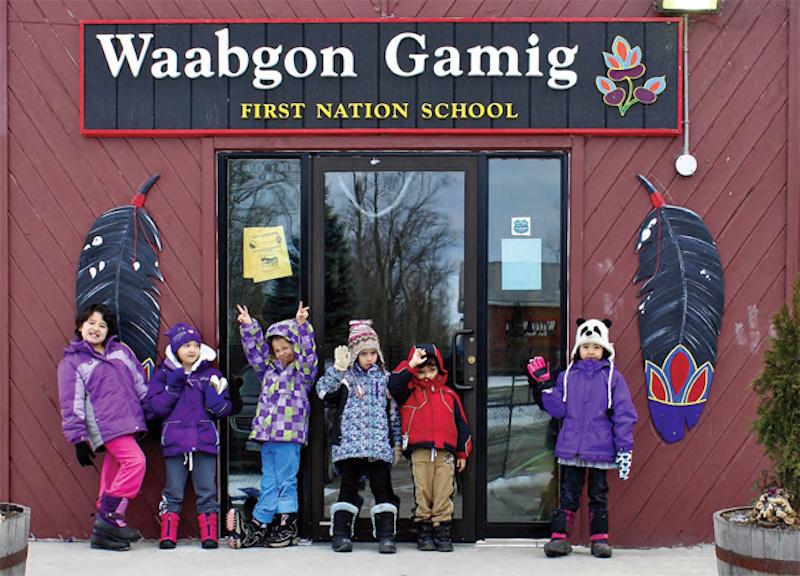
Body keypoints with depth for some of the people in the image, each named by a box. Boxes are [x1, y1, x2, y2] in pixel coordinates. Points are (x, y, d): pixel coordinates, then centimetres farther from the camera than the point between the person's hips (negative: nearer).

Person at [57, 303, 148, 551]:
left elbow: (140, 382, 21)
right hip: (106, 425, -6)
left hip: (128, 423, 6)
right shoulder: (71, 362, 4)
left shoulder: (121, 350, 18)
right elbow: (71, 404, -1)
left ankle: (102, 532, 10)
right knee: (135, 461, -21)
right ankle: (108, 516, -14)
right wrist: (79, 438, -6)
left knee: (113, 475, 5)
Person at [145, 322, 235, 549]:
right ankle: (168, 535, 9)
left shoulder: (211, 374, 9)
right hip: (174, 440, -1)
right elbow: (154, 406, -3)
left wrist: (215, 399, -14)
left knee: (207, 490, 1)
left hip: (204, 440, 1)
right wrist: (172, 388, -13)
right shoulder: (164, 374, 6)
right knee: (174, 490, 2)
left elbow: (224, 410, 7)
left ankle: (209, 534, 6)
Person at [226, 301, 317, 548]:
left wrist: (302, 325, -24)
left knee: (286, 481, 0)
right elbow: (255, 350, 18)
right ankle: (259, 525, 10)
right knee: (268, 481, 10)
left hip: (290, 435, -5)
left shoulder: (302, 371, 1)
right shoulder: (269, 369, 16)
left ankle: (287, 525, 6)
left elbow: (307, 351, -14)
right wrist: (248, 326, 8)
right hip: (267, 435, 5)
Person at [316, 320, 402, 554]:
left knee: (382, 487, -1)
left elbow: (394, 412, 14)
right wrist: (338, 368, -19)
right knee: (348, 487, 3)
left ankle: (386, 535, 2)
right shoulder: (345, 376, 6)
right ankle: (341, 533, 9)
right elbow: (323, 390, -11)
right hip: (349, 443, -1)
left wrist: (397, 443, 10)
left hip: (379, 444, 1)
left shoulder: (384, 378, 12)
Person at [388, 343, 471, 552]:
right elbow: (394, 384, -11)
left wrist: (463, 453, 15)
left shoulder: (449, 395, 16)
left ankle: (442, 531, 4)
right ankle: (424, 532, 8)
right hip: (419, 451, -1)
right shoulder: (410, 392, 11)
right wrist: (411, 365, -14)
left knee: (443, 493, -2)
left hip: (445, 452, 1)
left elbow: (461, 424, 18)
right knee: (422, 492, 0)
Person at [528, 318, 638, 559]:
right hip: (570, 448, 1)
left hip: (600, 448, -1)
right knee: (568, 495, 6)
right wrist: (546, 385, -7)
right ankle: (559, 537, 10)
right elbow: (558, 410, 4)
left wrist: (625, 449, -6)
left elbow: (623, 414, -1)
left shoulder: (613, 377, 0)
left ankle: (600, 539, 18)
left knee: (598, 496, 9)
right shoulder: (567, 377, 7)